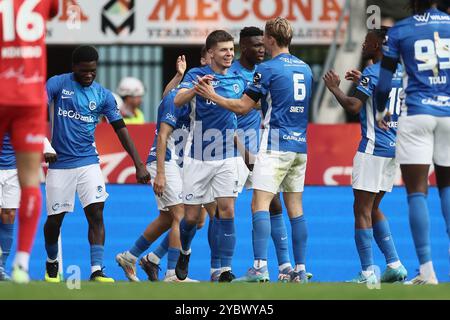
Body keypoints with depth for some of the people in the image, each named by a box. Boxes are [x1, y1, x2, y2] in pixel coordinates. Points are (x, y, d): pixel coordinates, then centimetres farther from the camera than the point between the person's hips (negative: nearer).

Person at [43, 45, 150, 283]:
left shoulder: (103, 95, 4)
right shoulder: (57, 84, -3)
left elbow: (121, 130, 4)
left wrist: (139, 165, -1)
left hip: (88, 163, 1)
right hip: (60, 163, -1)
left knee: (96, 214, -14)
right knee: (54, 219, 4)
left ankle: (96, 270, -18)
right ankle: (51, 263, 30)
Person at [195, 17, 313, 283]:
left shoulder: (268, 69, -8)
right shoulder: (305, 69, 13)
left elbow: (242, 107, -6)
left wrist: (212, 95, 5)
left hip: (275, 146, -7)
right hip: (300, 145, 7)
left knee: (260, 204, -10)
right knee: (295, 209, 10)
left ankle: (260, 268, -21)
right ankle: (300, 270, 8)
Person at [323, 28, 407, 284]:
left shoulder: (372, 73, -13)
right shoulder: (401, 72, 12)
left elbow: (354, 106, -22)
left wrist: (335, 88, -6)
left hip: (373, 148, -9)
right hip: (394, 147, 9)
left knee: (362, 210, -4)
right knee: (373, 209, 18)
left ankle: (368, 273, -8)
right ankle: (395, 265, 11)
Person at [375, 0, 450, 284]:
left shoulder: (400, 31, 0)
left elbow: (383, 83, 3)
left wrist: (380, 111, 20)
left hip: (416, 114, -2)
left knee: (417, 191, 0)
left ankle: (427, 270, -6)